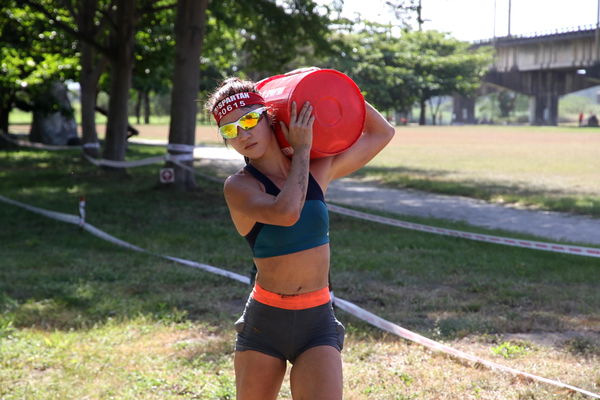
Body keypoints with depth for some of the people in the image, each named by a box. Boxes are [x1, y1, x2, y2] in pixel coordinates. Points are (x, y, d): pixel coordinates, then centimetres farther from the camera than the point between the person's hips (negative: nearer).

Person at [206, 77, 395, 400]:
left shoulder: (320, 170, 5)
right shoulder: (239, 186, -9)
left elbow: (381, 133, 15)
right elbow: (286, 213, -29)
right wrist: (302, 149, -14)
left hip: (318, 324, 2)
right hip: (264, 322, -2)